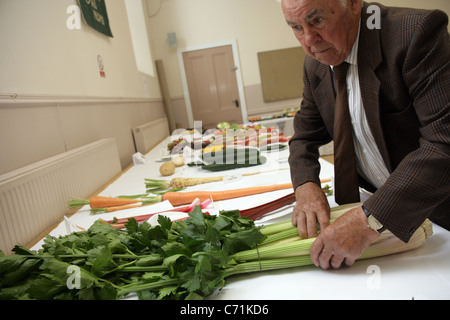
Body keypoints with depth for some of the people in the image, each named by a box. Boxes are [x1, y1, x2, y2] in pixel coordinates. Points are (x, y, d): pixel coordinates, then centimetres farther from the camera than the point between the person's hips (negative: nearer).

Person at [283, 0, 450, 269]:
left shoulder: (414, 32, -24)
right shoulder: (315, 66, -3)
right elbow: (305, 136, 4)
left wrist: (370, 219, -37)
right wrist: (306, 186, -16)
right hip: (379, 204, 5)